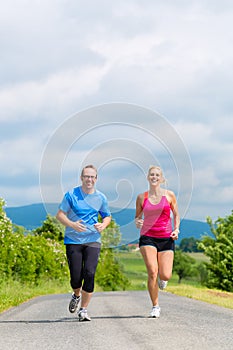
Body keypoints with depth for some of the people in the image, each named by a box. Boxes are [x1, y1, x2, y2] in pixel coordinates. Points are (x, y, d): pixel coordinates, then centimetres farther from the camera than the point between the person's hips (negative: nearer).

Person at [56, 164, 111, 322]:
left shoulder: (101, 198, 7)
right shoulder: (71, 195, 0)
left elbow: (107, 216, 19)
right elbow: (60, 214, 1)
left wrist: (103, 225, -4)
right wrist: (72, 224, -18)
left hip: (93, 240, 1)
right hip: (73, 240, -1)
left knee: (89, 273, -14)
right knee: (76, 276, -4)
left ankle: (83, 309, -2)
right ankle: (76, 295, 32)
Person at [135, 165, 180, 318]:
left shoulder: (169, 195, 4)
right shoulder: (141, 197, 5)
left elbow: (176, 214, 12)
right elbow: (138, 216, 14)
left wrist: (176, 229, -4)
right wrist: (137, 222, -9)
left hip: (166, 238, 0)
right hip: (148, 237, 0)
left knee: (165, 275, -9)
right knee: (152, 272, -16)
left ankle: (161, 278, 31)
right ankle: (155, 306, -1)